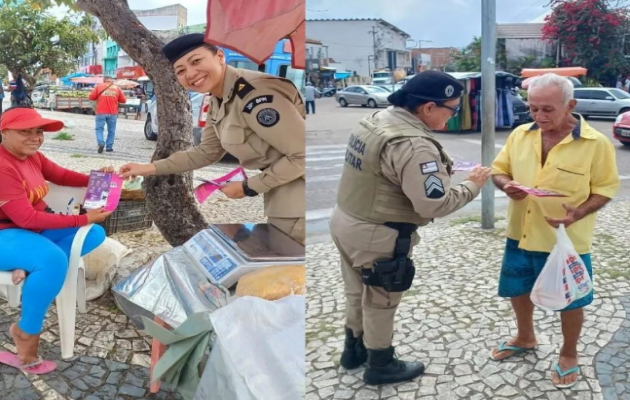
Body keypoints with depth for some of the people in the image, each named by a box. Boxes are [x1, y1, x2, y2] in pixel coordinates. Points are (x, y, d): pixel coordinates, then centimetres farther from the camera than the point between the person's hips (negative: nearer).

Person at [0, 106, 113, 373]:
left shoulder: (32, 156, 3)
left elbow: (61, 175, 15)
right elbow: (27, 218, -28)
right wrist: (83, 219, -28)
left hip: (35, 228, 10)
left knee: (95, 234, 2)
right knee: (54, 260, -37)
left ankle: (32, 266, -16)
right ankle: (27, 331, -16)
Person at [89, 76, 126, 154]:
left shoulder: (98, 87, 5)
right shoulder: (117, 88, 7)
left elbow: (91, 97, 1)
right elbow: (123, 100, 8)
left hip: (101, 112, -1)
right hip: (113, 113, 1)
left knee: (99, 128, 6)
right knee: (111, 130, 9)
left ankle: (101, 143, -14)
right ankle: (109, 147, 11)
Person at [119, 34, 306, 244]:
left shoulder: (256, 96, -26)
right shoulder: (218, 101, 5)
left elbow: (303, 155, -26)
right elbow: (207, 152, 16)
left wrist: (249, 187, -15)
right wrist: (151, 168, 10)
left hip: (298, 200, -9)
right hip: (280, 193, 9)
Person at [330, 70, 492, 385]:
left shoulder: (375, 119, 3)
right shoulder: (413, 145, -27)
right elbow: (435, 205, -26)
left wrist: (437, 168, 4)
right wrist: (472, 185, -10)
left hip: (345, 221, 9)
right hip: (376, 237, -9)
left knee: (357, 294, 25)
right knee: (379, 302, 12)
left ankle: (353, 350, 45)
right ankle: (380, 366, 33)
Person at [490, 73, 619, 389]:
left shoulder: (596, 143, -14)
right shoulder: (520, 135, -2)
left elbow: (606, 188, -7)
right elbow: (499, 170, 8)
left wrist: (578, 213, -24)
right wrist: (506, 185, -15)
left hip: (566, 241, -4)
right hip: (520, 235, 4)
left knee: (570, 300, 11)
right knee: (518, 290, 20)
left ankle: (569, 355, 36)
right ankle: (525, 338, 47)